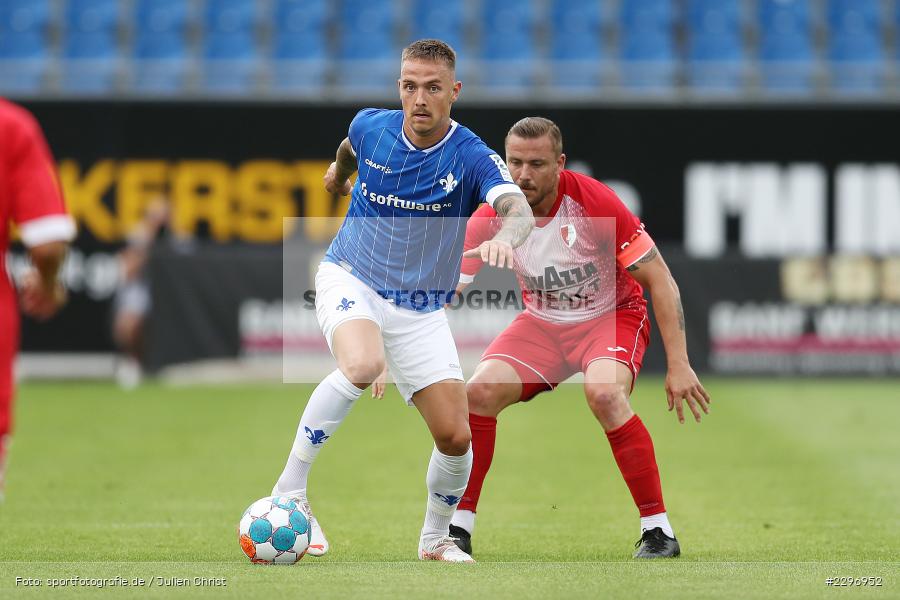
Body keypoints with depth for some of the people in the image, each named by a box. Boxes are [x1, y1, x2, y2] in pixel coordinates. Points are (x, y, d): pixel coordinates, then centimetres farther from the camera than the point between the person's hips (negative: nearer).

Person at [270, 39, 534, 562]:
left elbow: (520, 210, -35)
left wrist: (506, 237, -58)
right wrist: (338, 171, 40)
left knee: (455, 437, -6)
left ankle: (435, 538, 23)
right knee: (362, 364, -35)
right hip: (350, 280, -1)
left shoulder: (472, 157, -16)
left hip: (421, 309, 1)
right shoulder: (370, 126, -7)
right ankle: (290, 491, -26)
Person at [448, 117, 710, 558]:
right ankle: (459, 528, -2)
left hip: (612, 316, -4)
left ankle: (658, 530, -22)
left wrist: (678, 364, -23)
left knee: (605, 394, -34)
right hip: (541, 323, 4)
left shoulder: (595, 203, -24)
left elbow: (659, 280, -19)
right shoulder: (492, 217, -15)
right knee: (478, 392, -18)